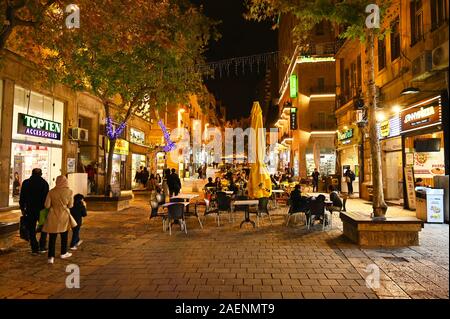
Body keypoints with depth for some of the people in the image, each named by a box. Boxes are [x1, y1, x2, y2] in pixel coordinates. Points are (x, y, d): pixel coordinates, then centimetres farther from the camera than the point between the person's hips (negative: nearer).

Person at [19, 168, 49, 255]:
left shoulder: (26, 182, 2)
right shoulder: (44, 183, -4)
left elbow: (22, 197, 4)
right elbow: (46, 197, -7)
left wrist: (22, 208, 12)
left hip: (30, 210, 1)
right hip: (42, 209, -1)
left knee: (31, 230, 8)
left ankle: (35, 249, 9)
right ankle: (42, 247, 8)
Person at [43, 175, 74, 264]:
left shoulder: (51, 192, -8)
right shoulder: (69, 191, -10)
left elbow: (47, 205, -4)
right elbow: (70, 205, -3)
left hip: (53, 217, 0)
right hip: (64, 216, 0)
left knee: (52, 237, 6)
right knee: (64, 235, 17)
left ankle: (51, 257, 4)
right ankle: (63, 253, 31)